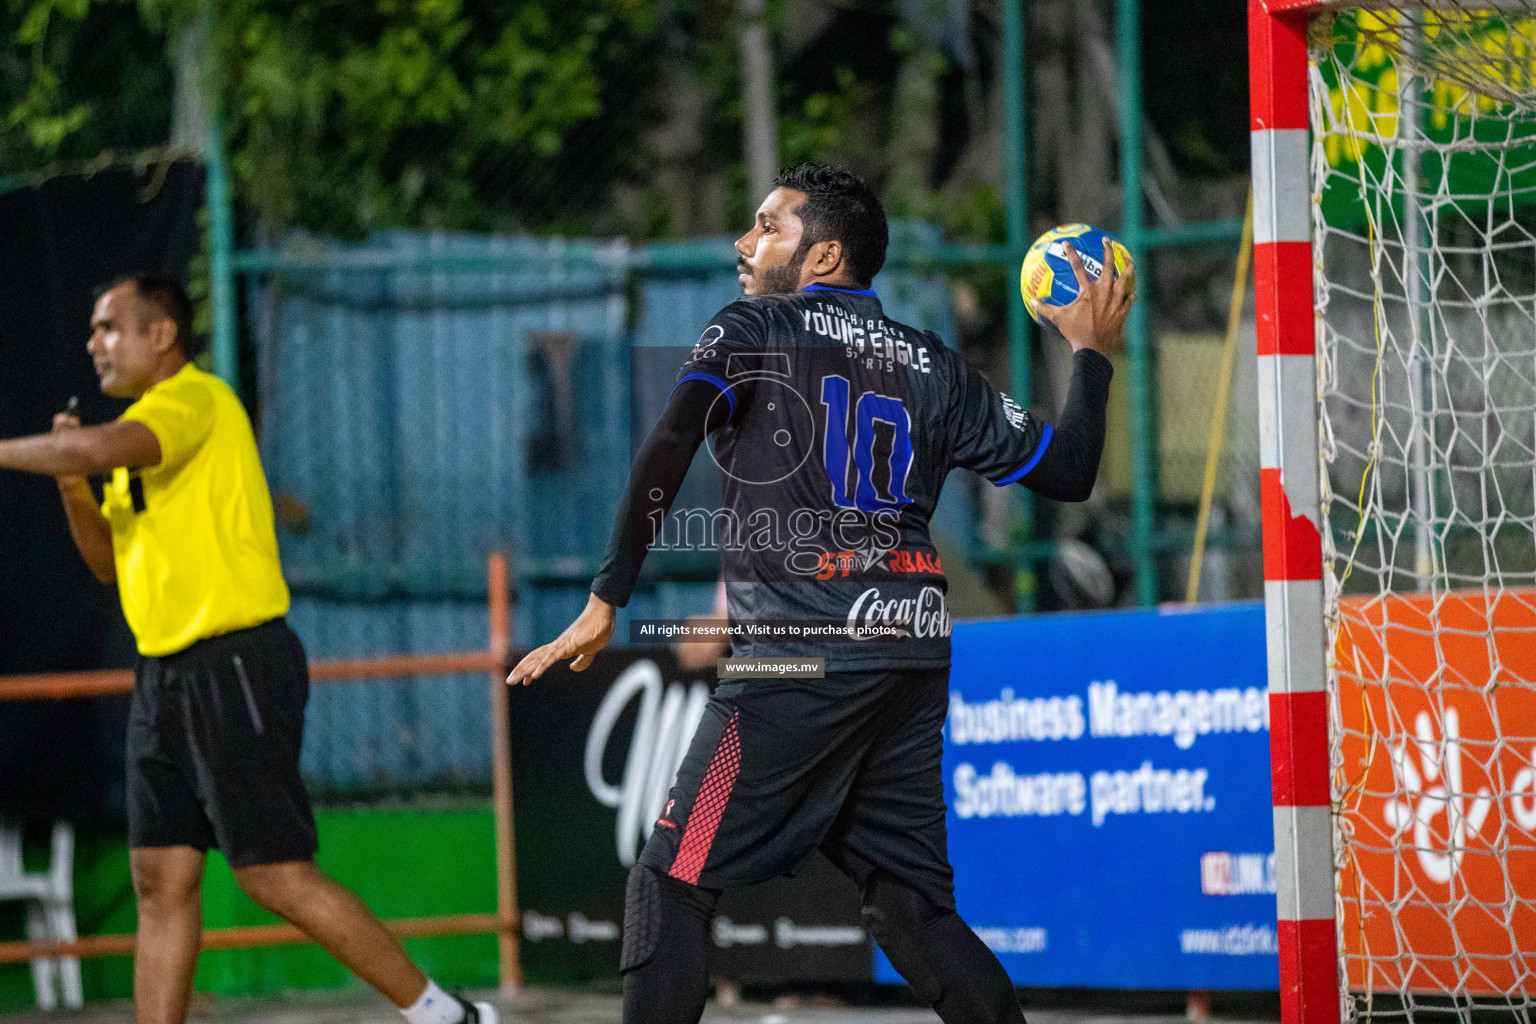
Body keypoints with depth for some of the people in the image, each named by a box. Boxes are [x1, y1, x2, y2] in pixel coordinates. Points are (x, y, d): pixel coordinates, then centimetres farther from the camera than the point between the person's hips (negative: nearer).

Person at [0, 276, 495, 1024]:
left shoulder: (196, 400, -11)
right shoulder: (145, 434, 19)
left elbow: (103, 446, -31)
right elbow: (110, 563, 23)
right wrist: (74, 488, 5)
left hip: (236, 667, -9)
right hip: (166, 675, 9)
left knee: (276, 877, -10)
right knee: (161, 882, 4)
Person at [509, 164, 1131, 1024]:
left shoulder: (756, 329, 4)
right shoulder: (935, 369, 16)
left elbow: (667, 451, -12)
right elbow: (1068, 470, 18)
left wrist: (606, 604, -13)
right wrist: (1092, 352, 33)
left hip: (804, 659, -6)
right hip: (914, 657, 6)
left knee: (672, 887, -2)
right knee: (914, 907, 12)